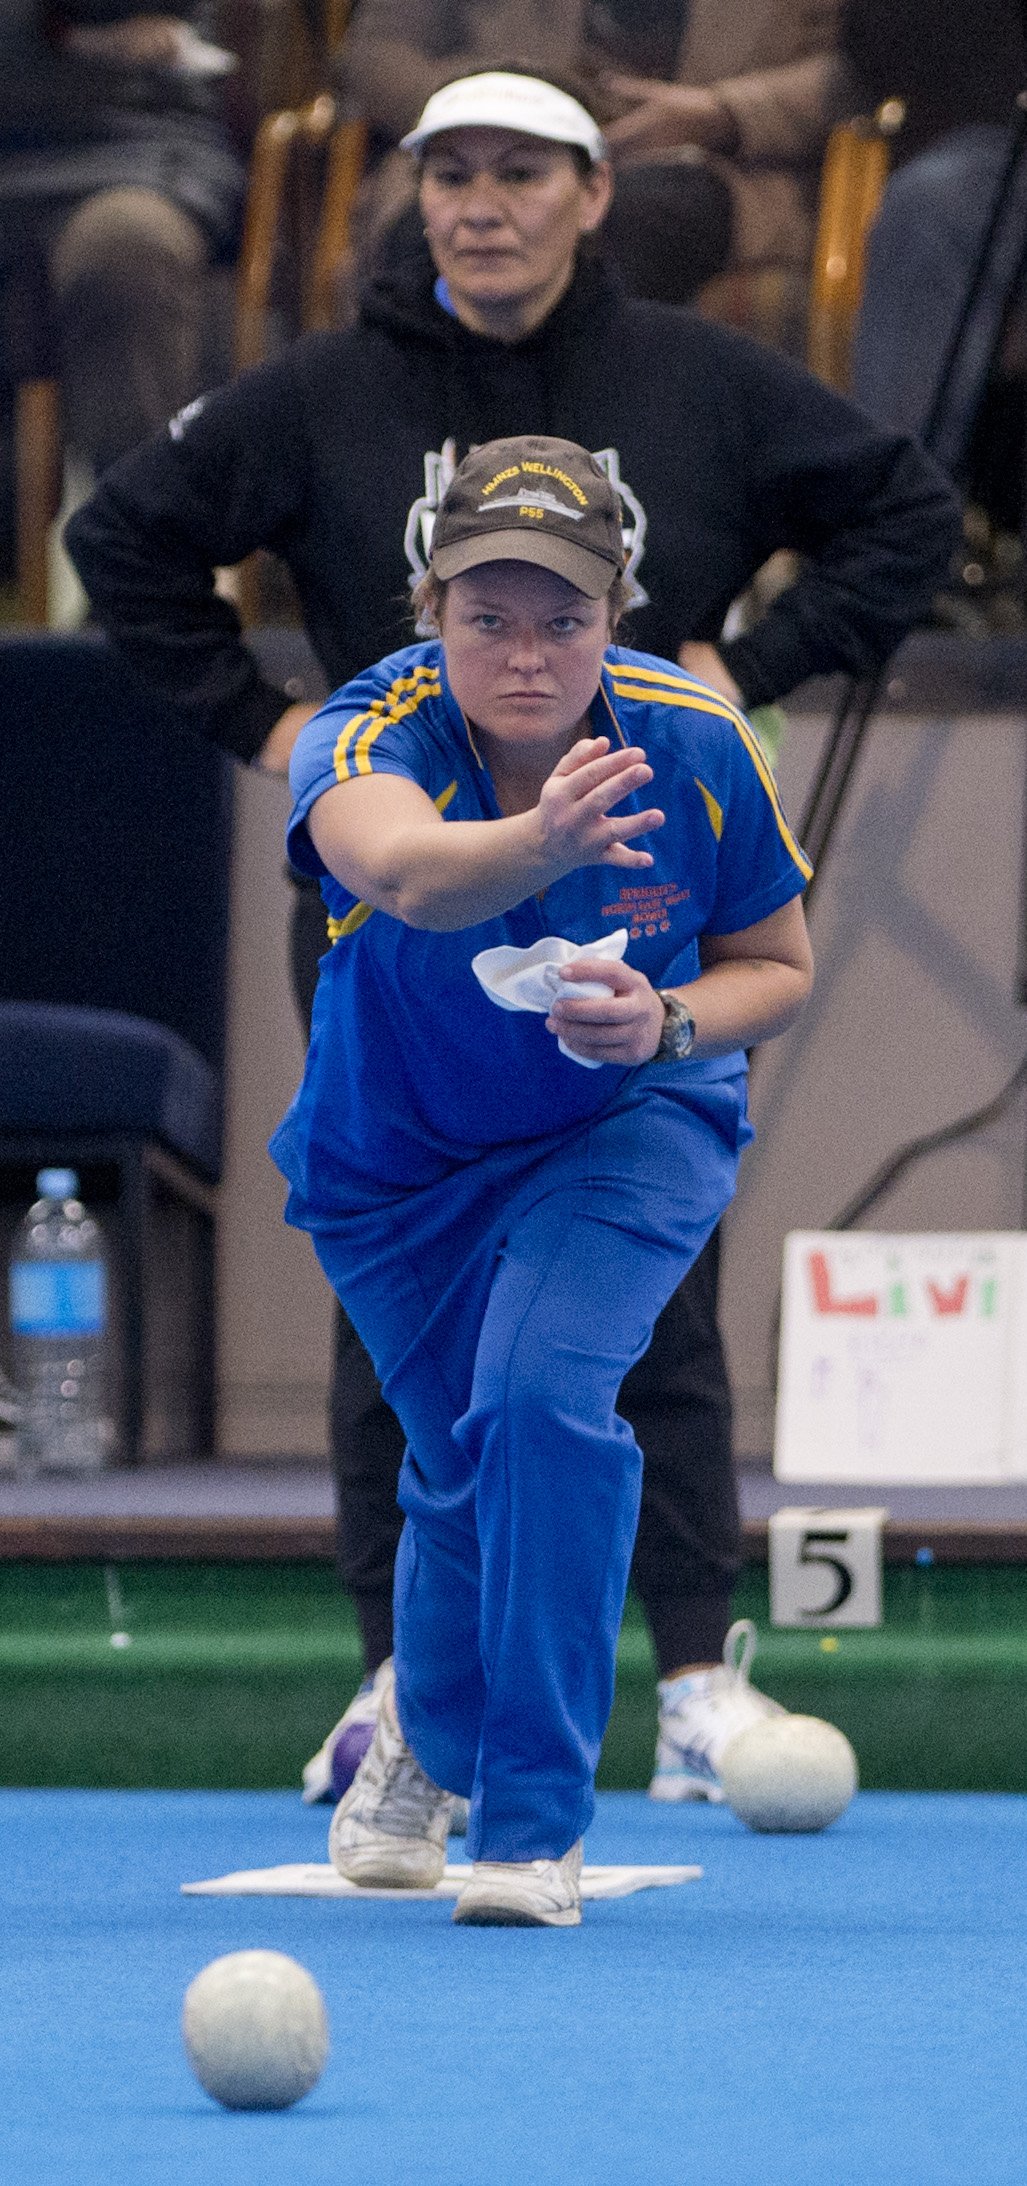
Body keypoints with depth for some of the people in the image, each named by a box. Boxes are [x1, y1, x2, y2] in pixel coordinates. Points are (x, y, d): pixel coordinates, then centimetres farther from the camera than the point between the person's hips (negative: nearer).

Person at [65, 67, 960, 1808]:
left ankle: (698, 1680, 0)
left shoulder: (702, 387, 1)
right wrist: (253, 718, 4)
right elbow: (127, 537, 10)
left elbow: (905, 512, 12)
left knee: (654, 1297, -3)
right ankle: (399, 1676, 8)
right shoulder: (324, 400, 0)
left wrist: (757, 666, 3)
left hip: (639, 901, 0)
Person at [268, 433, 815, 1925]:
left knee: (543, 1395, -25)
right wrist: (539, 843, -77)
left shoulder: (698, 749, -22)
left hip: (630, 1129, 0)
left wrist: (669, 1023, -28)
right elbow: (400, 865, -56)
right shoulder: (373, 734, -31)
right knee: (463, 1466, 9)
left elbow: (778, 967, -6)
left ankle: (534, 1824, -15)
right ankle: (425, 1730, 46)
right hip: (397, 1157, 0)